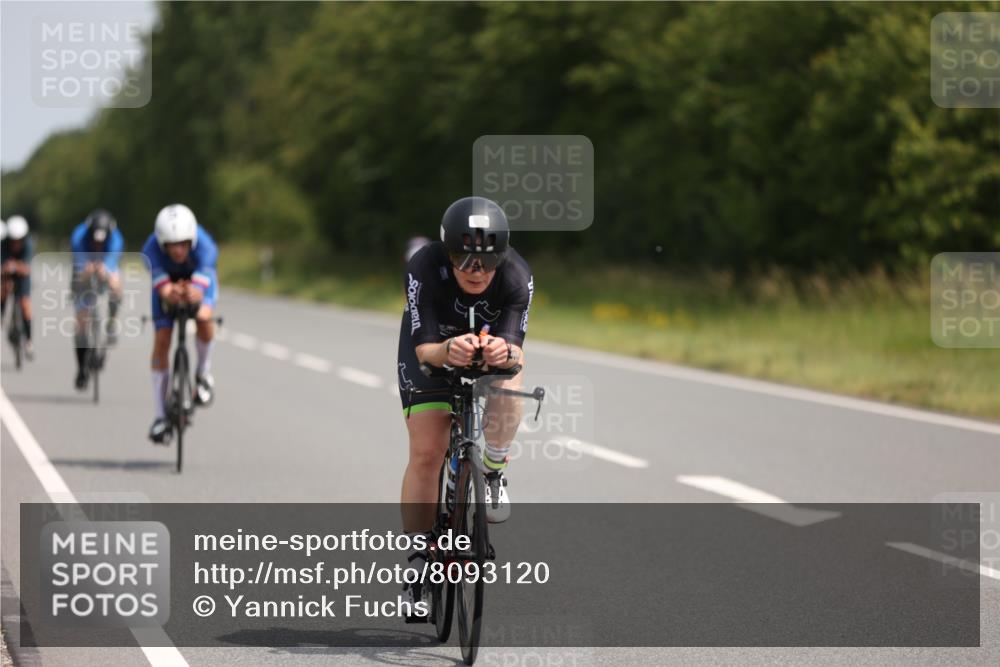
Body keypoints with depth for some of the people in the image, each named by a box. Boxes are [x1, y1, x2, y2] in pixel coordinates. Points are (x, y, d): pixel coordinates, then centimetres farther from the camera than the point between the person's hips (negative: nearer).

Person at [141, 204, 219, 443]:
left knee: (203, 317, -31)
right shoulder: (152, 249, -37)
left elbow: (198, 291, -51)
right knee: (161, 341, -9)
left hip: (198, 278, -1)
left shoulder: (204, 246, -40)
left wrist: (191, 294, -74)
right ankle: (160, 417, 1)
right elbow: (163, 289, -48)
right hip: (167, 281, 1)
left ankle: (204, 373, -1)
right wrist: (172, 293, -71)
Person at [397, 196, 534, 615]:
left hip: (492, 344, 1)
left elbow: (517, 350, -37)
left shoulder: (517, 277, -32)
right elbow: (424, 349, -35)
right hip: (432, 348, -1)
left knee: (507, 388, -34)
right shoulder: (423, 269, -34)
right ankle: (419, 558, 2)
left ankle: (493, 470, -6)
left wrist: (505, 352, -60)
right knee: (426, 453, -11)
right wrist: (448, 350, -58)